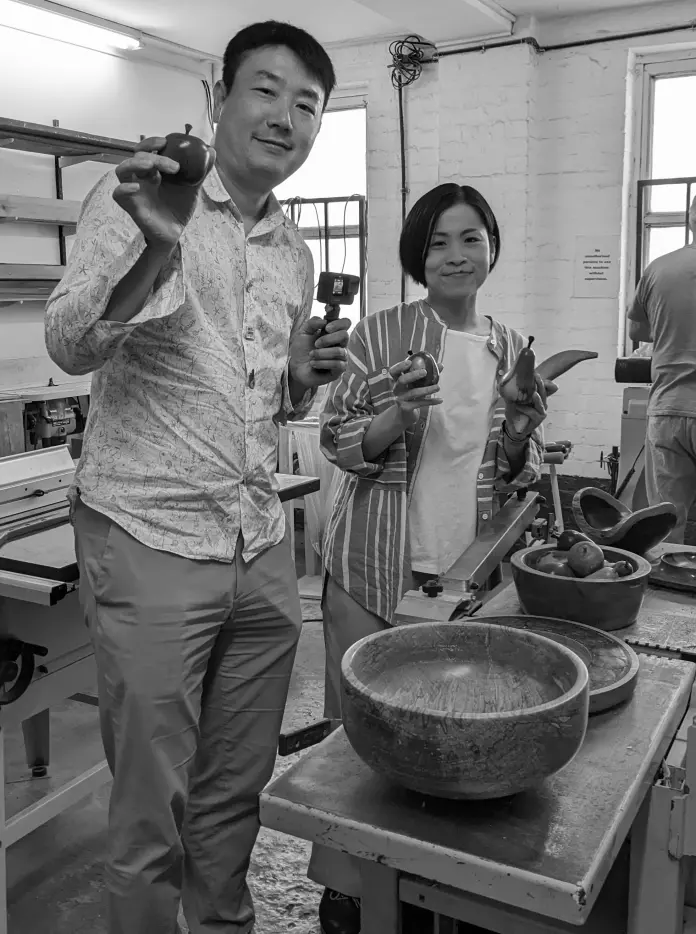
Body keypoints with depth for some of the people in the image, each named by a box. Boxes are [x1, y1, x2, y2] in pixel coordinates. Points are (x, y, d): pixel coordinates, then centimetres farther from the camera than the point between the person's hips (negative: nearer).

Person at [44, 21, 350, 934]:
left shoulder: (295, 253, 14)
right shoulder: (135, 199, -3)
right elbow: (72, 347, -16)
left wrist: (305, 377, 1)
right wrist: (159, 247, -31)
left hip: (263, 549, 6)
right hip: (149, 544, -5)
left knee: (236, 793, 16)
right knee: (153, 812, 6)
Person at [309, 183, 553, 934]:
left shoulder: (511, 351, 8)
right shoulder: (381, 333, -3)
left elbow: (514, 475, 12)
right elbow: (337, 440, -4)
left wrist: (519, 433, -9)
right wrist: (400, 414, -21)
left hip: (467, 571, 3)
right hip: (377, 567, -3)